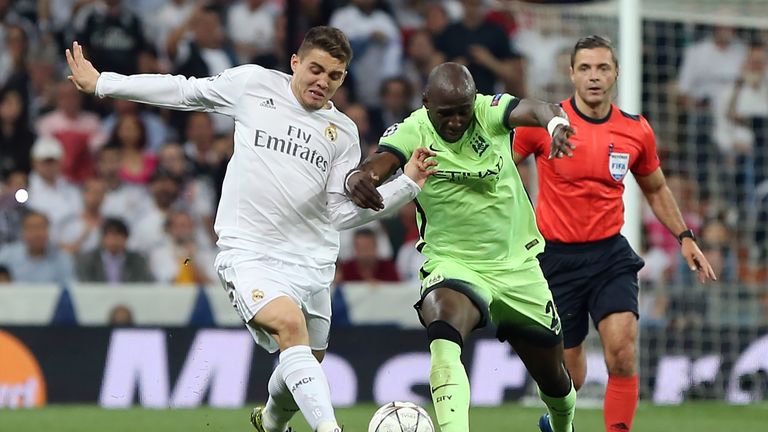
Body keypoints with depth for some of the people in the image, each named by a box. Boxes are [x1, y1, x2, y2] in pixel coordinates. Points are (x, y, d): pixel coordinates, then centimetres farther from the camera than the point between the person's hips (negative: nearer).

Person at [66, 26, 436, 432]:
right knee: (291, 325, -31)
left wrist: (408, 183, -8)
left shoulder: (343, 133, 8)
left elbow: (342, 212, 3)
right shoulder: (254, 84, 2)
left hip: (311, 264, 4)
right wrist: (101, 83, 16)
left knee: (306, 366, 14)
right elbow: (184, 91, 13)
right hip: (248, 253, -4)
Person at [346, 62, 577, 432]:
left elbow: (532, 110, -33)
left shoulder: (489, 112, -13)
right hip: (452, 264, -2)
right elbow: (378, 165, -30)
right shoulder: (412, 132, -14)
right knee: (443, 337, -36)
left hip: (516, 264, 2)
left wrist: (555, 122, -57)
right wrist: (357, 179, -55)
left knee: (551, 372, 16)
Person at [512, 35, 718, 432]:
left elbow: (655, 188, 18)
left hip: (610, 254, 2)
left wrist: (685, 237, 12)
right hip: (556, 257, -1)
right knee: (568, 373, 6)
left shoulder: (636, 131, 1)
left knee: (622, 351, -20)